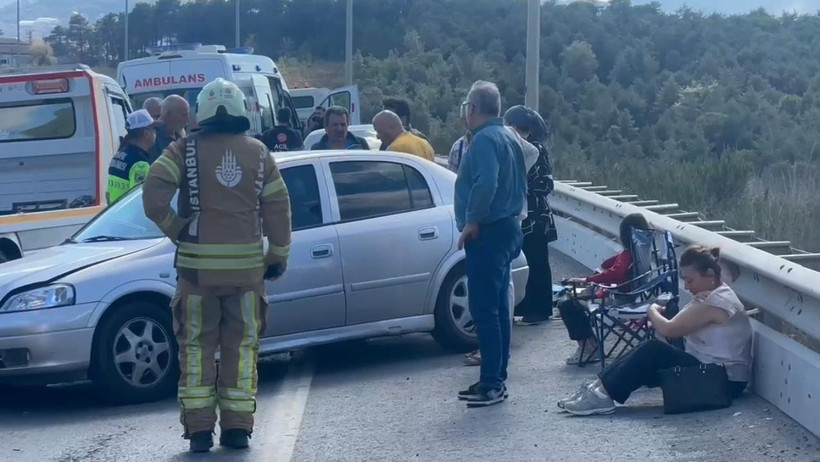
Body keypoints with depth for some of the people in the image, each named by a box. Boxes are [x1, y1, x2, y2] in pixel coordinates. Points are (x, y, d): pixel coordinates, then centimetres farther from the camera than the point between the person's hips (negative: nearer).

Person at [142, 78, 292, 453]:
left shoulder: (185, 150, -2)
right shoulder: (258, 153, 4)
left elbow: (154, 196, -12)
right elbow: (278, 208, 4)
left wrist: (175, 229, 3)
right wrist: (279, 254, 14)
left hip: (198, 265, -1)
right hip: (246, 264, 1)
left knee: (197, 346, 7)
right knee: (241, 346, 10)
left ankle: (199, 428, 3)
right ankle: (237, 428, 9)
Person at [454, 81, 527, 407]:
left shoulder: (485, 140, -16)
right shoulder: (510, 138, 17)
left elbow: (485, 183, -29)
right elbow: (520, 184, 23)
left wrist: (472, 221, -20)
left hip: (487, 234, -11)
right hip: (508, 229, 11)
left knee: (484, 309, -9)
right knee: (497, 307, 14)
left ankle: (491, 384, -9)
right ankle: (496, 378, 19)